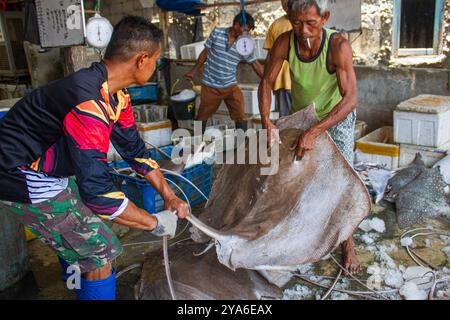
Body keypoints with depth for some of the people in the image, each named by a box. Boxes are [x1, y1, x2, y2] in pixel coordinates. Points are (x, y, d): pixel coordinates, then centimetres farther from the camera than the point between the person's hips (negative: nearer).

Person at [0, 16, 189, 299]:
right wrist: (155, 223, -21)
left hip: (49, 168, 9)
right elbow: (98, 190, -34)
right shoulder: (89, 102, -33)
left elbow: (134, 149, 8)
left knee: (77, 234, 23)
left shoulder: (115, 95, -2)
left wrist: (170, 197, 7)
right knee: (99, 250, -5)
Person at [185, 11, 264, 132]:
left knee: (241, 117, -3)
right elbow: (205, 52, 4)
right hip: (210, 85, -1)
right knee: (202, 116, 9)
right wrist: (194, 71, 6)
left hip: (231, 86, 1)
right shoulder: (216, 33, -6)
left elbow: (256, 65, 0)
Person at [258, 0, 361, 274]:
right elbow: (267, 82, -14)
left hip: (337, 117, -3)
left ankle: (348, 244, 10)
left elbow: (350, 99, -36)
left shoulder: (338, 46, -33)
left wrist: (313, 133, -43)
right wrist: (267, 122, -28)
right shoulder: (285, 43, -24)